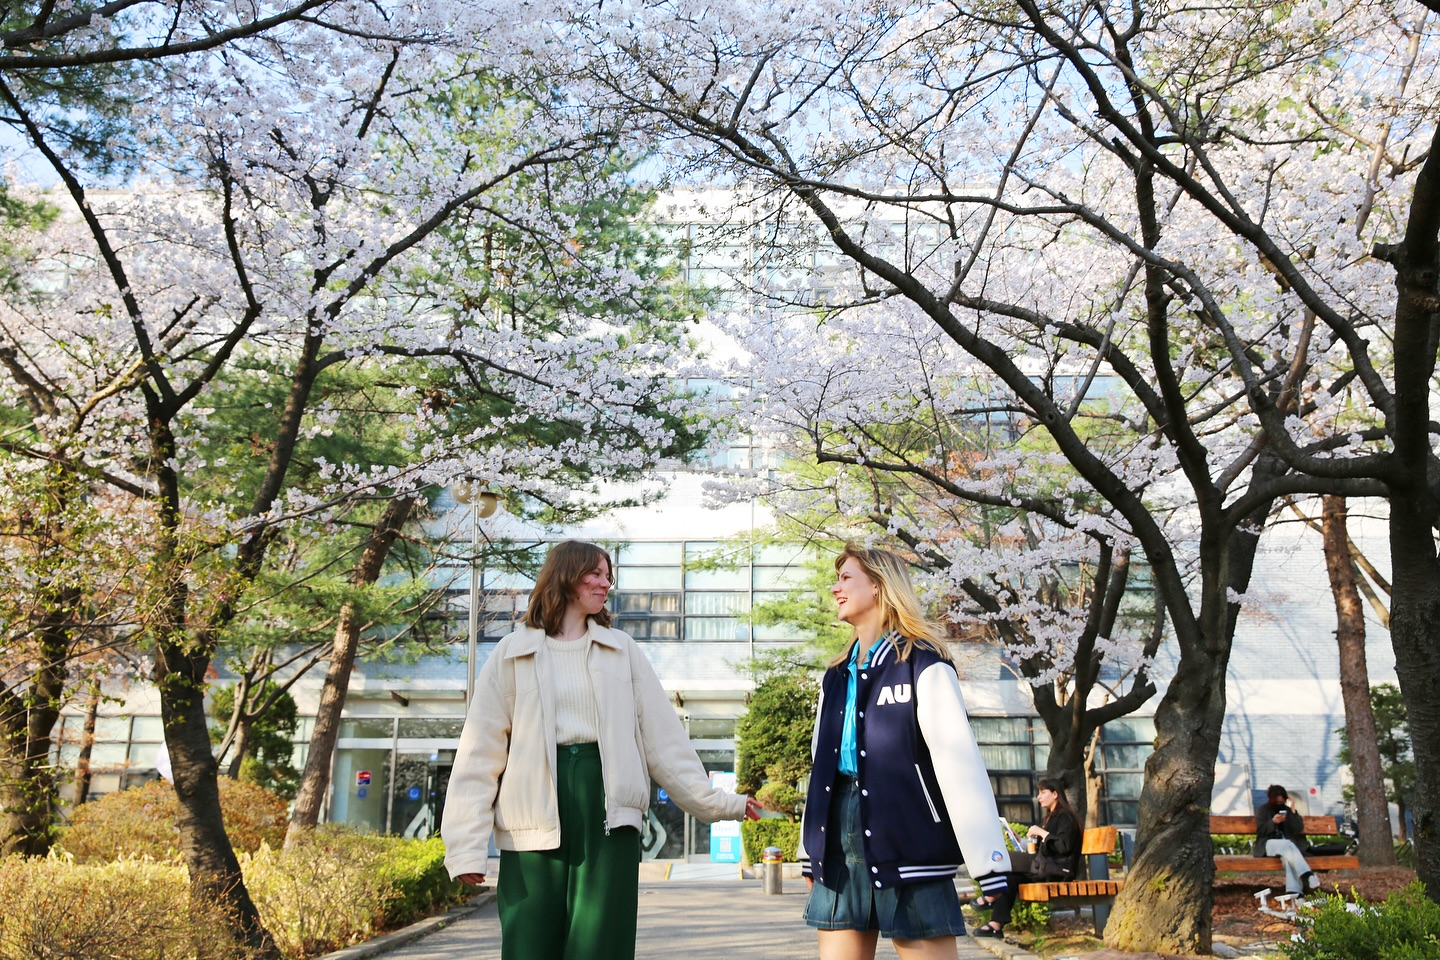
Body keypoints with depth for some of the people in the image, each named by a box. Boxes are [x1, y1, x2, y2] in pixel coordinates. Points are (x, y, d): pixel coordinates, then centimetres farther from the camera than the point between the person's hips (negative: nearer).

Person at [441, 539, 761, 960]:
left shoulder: (622, 650, 11)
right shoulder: (512, 653, 5)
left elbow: (663, 736, 10)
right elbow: (481, 752, 2)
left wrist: (713, 800, 6)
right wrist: (468, 843, -5)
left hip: (609, 814, 1)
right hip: (537, 822, -1)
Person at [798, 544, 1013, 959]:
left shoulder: (923, 664, -4)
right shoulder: (837, 676, 17)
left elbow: (960, 761, -13)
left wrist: (990, 867, -19)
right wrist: (810, 853, 17)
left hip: (907, 844, -6)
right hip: (840, 844, 6)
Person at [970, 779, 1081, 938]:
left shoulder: (1065, 817, -5)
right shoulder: (1051, 817, 24)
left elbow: (1064, 846, -18)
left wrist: (1041, 833, -15)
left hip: (1057, 868, -9)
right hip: (1045, 866, 9)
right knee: (1011, 877, -14)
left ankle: (991, 898, -1)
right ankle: (997, 925, -19)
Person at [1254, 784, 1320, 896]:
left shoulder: (1287, 809, 14)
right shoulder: (1263, 810, 8)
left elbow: (1299, 828, 1)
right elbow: (1259, 831, -2)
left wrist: (1292, 811, -8)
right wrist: (1273, 822, -17)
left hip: (1286, 844, 2)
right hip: (1268, 844, -2)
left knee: (1287, 854, -37)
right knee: (1288, 845, -37)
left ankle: (1294, 890, -54)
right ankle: (1308, 877, -51)